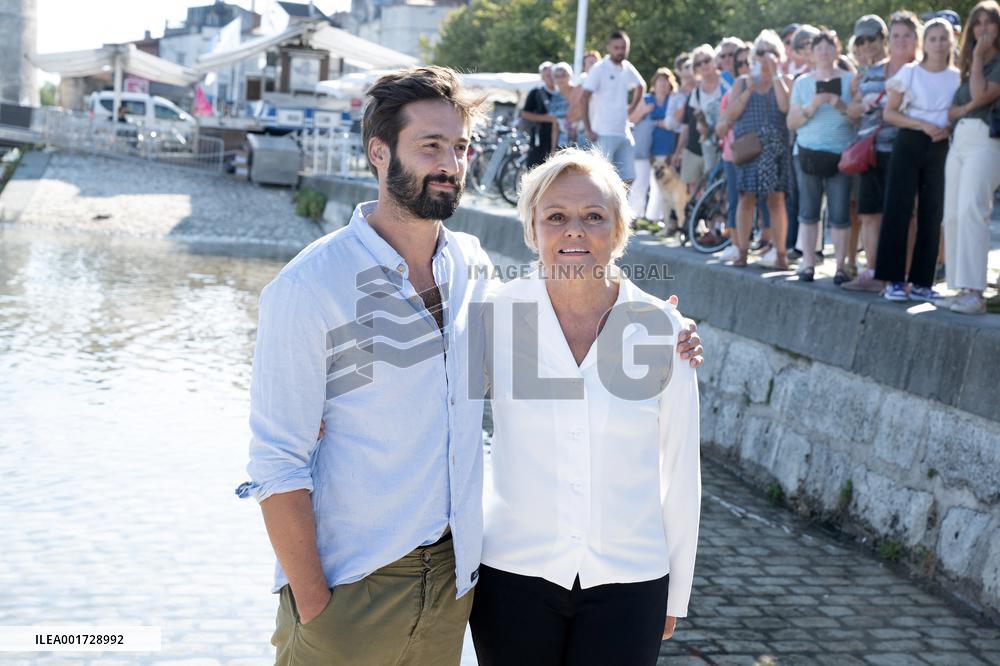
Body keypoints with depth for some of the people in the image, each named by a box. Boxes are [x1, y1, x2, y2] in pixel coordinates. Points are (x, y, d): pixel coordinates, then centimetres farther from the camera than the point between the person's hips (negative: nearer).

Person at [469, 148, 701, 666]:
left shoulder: (662, 328, -5)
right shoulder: (500, 312, -6)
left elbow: (680, 471, 3)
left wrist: (676, 594, 8)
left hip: (627, 584, 0)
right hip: (514, 574, 0)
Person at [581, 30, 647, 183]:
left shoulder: (627, 68, 11)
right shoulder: (599, 69, -7)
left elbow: (641, 86, 31)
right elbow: (585, 98, -12)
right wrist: (588, 130, -16)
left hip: (624, 134, 6)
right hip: (604, 134, -6)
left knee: (627, 179, 5)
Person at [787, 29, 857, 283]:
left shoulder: (849, 79, 6)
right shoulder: (802, 82, 10)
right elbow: (791, 122, 5)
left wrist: (842, 107, -16)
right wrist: (812, 106, -11)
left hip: (841, 154, -2)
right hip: (808, 153, 2)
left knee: (840, 213, -3)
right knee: (808, 211, 3)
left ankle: (840, 266, 3)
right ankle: (808, 262, 10)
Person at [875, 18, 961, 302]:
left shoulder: (957, 77, 6)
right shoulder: (909, 72, 0)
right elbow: (889, 112, -2)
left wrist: (948, 129, -10)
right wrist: (922, 124, -14)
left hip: (940, 149, 2)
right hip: (909, 144, -2)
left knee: (932, 215, 3)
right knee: (898, 209, -9)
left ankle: (922, 282, 9)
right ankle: (894, 280, -5)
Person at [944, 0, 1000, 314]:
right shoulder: (968, 66, 22)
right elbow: (951, 110, 16)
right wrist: (964, 108, -6)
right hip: (958, 140, 8)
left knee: (971, 210, -21)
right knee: (952, 215, 1)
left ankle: (974, 291, -25)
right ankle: (962, 288, 5)